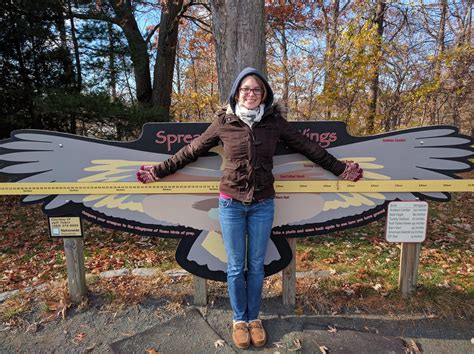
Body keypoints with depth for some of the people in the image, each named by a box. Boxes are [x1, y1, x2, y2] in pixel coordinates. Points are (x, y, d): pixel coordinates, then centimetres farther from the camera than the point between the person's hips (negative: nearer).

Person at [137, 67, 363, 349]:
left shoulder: (275, 122, 0)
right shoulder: (224, 123, -2)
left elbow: (309, 148, 8)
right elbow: (190, 152, 6)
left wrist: (340, 169, 13)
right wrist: (159, 171, 11)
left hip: (263, 204, 1)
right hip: (231, 204, 0)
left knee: (256, 265, 13)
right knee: (236, 267, 11)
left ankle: (254, 318, 36)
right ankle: (239, 319, 34)